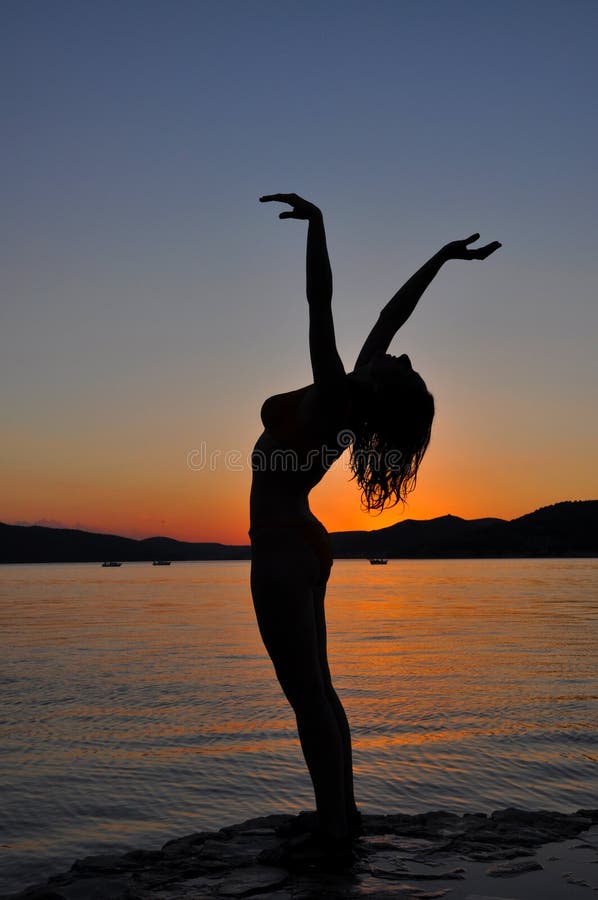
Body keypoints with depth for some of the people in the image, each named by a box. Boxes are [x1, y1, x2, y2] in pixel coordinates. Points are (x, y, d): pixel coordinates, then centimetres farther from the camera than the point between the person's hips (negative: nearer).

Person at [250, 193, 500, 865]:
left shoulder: (333, 396, -19)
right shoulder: (347, 402, 1)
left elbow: (320, 304, -26)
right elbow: (391, 317, 7)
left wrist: (316, 223, -26)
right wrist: (441, 256, 12)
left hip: (282, 553, -10)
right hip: (301, 546, 10)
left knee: (308, 695, -4)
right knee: (315, 689, 14)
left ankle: (332, 832, 4)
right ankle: (341, 813, 23)